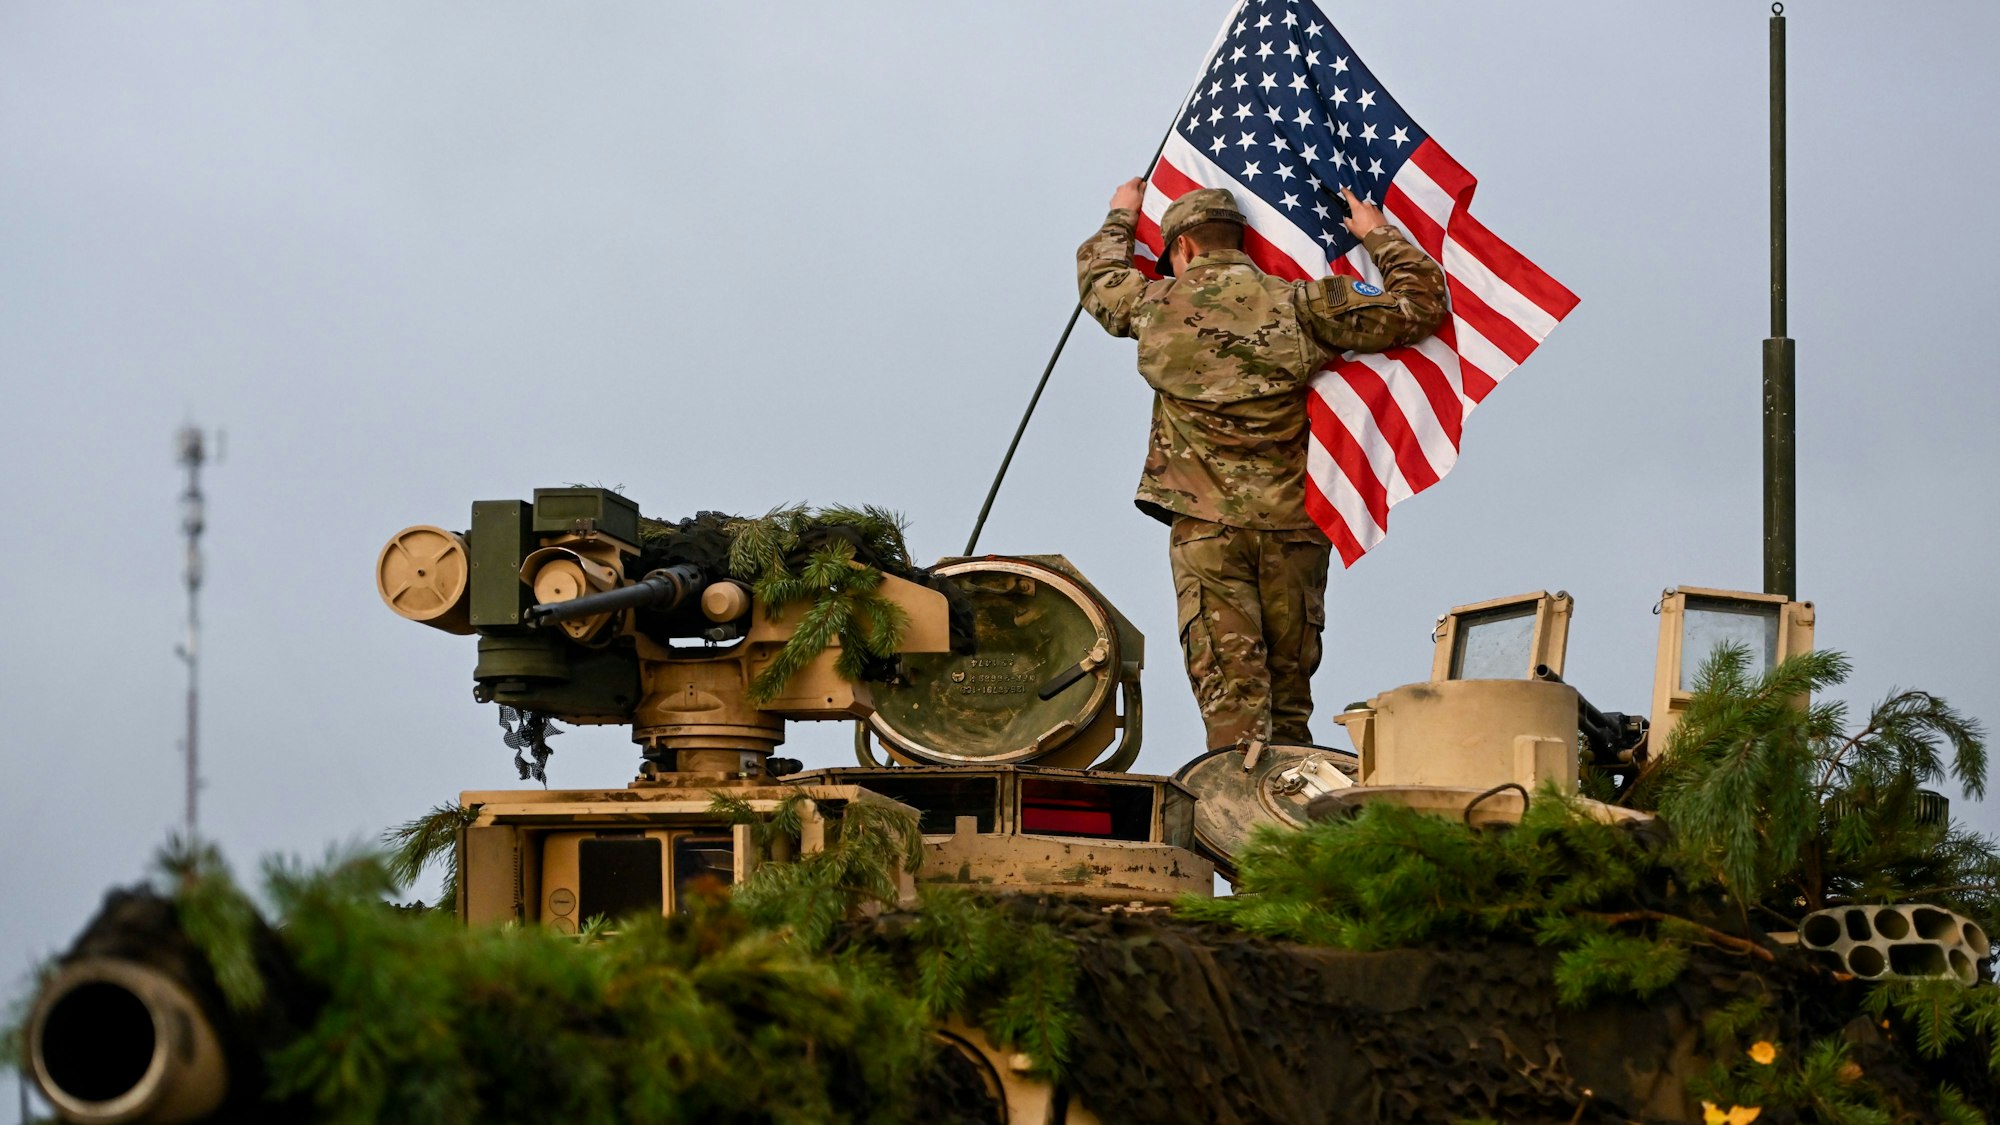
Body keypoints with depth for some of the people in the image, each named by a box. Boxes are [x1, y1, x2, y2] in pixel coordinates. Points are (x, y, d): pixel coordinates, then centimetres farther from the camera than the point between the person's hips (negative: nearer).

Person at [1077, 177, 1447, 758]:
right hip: (1294, 524, 1)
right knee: (1289, 690, 10)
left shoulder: (1155, 306, 4)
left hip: (1206, 527, -1)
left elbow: (1099, 274, 28)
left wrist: (1121, 216, 47)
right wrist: (1379, 236, 18)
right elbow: (1422, 305, 2)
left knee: (1229, 690, -8)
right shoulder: (1299, 304, 1)